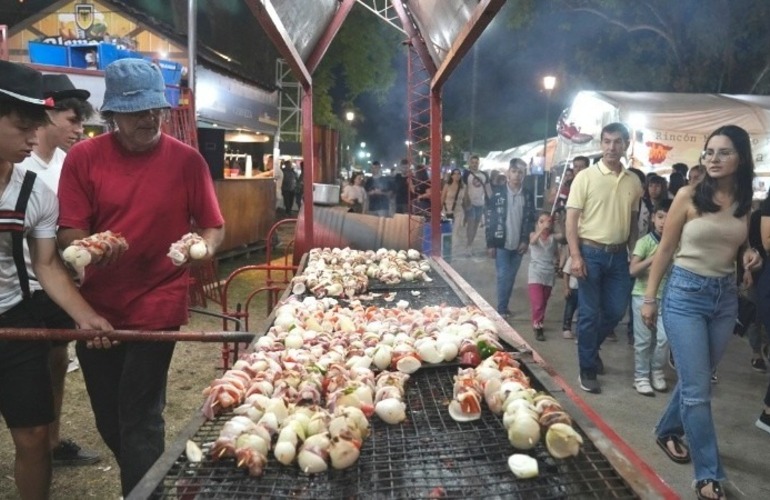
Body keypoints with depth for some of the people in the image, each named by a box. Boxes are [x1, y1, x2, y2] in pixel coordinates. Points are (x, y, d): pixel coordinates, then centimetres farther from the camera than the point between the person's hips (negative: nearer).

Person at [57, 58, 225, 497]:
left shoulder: (186, 159, -4)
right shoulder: (83, 157, -2)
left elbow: (214, 226, 0)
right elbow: (69, 233, -4)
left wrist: (204, 248, -22)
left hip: (157, 307, -3)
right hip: (95, 308, 3)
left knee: (139, 421, 0)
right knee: (109, 419, 17)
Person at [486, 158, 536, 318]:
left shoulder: (528, 195, 2)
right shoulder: (498, 193, -6)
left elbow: (531, 219, 7)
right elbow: (490, 218, -6)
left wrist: (526, 240, -1)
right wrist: (490, 243, -9)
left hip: (518, 244, 3)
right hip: (501, 243, -3)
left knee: (511, 277, 10)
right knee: (503, 276, -2)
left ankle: (504, 307, 22)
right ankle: (501, 309, 8)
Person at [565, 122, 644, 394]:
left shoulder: (634, 181, 7)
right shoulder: (586, 176, -6)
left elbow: (633, 220, 15)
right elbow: (571, 219, -8)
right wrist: (576, 255, -16)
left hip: (618, 254, 4)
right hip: (591, 252, -4)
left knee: (616, 310, 10)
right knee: (589, 314, 2)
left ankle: (591, 348, 37)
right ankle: (587, 370, 15)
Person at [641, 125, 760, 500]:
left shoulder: (745, 203, 5)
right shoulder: (689, 195, -8)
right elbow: (665, 250, -4)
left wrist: (750, 257, -5)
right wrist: (649, 298, -4)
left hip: (726, 295, 5)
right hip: (686, 292, -5)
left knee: (696, 379, 15)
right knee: (697, 388, -4)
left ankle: (667, 431, 39)